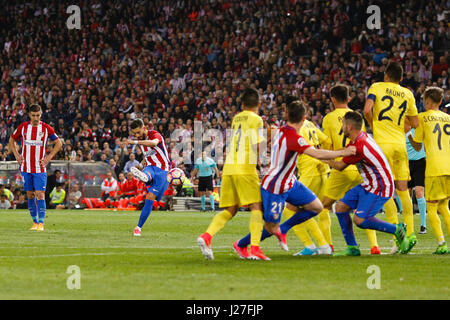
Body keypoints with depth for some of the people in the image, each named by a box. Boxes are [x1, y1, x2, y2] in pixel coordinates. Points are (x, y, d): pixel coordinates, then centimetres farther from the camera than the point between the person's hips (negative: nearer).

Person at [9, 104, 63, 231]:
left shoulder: (47, 128, -2)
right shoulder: (23, 127, 3)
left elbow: (59, 144, 7)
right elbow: (11, 139, 18)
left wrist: (49, 157, -3)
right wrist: (16, 154, 6)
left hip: (40, 168, -3)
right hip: (26, 168, 3)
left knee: (40, 195, -10)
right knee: (30, 195, 7)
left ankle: (41, 223, -11)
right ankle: (35, 222, 16)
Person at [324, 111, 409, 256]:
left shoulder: (359, 146, -25)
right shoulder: (362, 136, 3)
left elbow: (340, 166, -9)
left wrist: (326, 160, 8)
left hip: (380, 187, -10)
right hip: (368, 185, 10)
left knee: (360, 220, -19)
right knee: (340, 207, 3)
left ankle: (397, 230, -4)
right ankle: (352, 248, 9)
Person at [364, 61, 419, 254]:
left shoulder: (377, 88, 0)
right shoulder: (408, 94, 11)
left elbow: (367, 110, -14)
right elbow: (414, 123, 14)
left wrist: (372, 125, 5)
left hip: (383, 144, -4)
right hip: (401, 144, 4)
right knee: (403, 190, 9)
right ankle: (410, 233, 5)